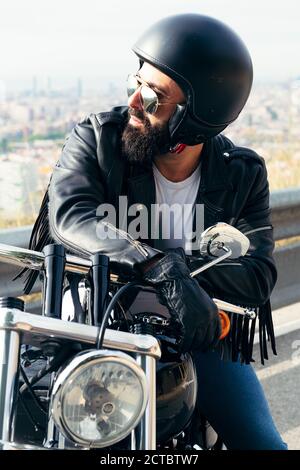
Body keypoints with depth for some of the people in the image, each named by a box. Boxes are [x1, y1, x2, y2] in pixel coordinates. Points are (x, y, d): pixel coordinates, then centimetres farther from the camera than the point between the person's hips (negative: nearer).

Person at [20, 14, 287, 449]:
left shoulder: (242, 174, -5)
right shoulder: (95, 139, -9)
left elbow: (258, 276, -13)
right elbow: (70, 214, -29)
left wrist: (181, 265, -33)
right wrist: (162, 269, -43)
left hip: (198, 334, 1)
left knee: (263, 442, -7)